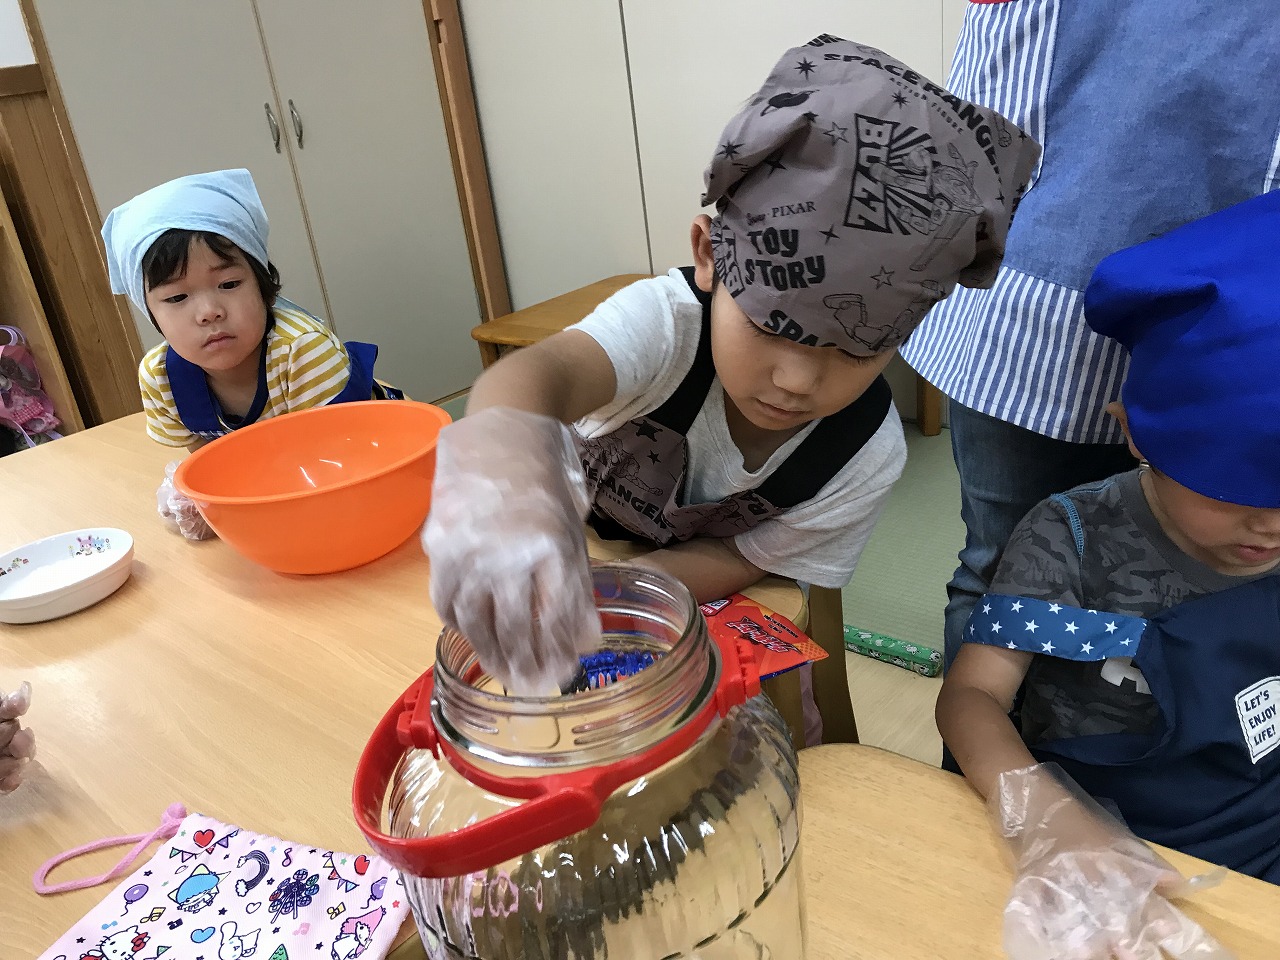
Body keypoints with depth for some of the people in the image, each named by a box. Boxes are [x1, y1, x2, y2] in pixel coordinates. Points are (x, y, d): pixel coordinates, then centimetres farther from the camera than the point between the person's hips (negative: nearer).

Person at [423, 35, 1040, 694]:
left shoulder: (868, 457, -26)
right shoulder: (665, 319, -35)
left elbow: (741, 562, -18)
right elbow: (545, 368, -57)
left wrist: (595, 592, -35)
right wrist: (505, 446, -82)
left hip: (705, 613, 0)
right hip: (580, 540, 0)